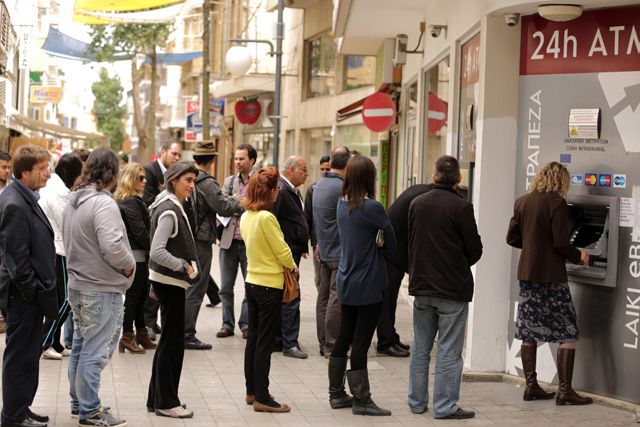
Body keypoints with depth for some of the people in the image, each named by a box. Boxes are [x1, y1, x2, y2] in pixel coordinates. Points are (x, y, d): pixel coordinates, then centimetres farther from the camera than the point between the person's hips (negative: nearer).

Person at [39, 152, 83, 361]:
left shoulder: (49, 187, 12)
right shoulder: (59, 192, -17)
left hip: (50, 250, 9)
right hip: (58, 252, -9)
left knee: (58, 300, 13)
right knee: (64, 300, -4)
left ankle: (54, 344, 17)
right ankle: (44, 343, -1)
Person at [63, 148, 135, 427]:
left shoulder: (74, 200, 10)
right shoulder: (103, 203, -21)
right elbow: (112, 246, -28)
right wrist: (129, 265, -12)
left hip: (77, 284, 10)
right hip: (101, 289, -10)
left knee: (80, 347, 18)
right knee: (95, 352, -2)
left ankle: (79, 402, 29)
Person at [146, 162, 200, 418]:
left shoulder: (172, 207, 12)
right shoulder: (169, 211, -18)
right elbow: (157, 252, -26)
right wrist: (185, 267, -17)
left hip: (170, 281, 10)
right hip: (170, 282, -10)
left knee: (169, 340, 15)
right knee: (173, 341, -2)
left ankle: (157, 399, 23)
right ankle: (166, 402, 7)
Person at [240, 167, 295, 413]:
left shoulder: (246, 217, 5)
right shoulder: (266, 218, -21)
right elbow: (282, 251, -17)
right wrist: (293, 267, 3)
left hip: (252, 281, 8)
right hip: (269, 285, -8)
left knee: (253, 339, 15)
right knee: (265, 343, -2)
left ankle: (252, 392, 24)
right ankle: (262, 398, 3)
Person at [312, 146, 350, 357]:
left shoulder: (319, 185, 11)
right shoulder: (342, 188, -18)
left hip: (325, 250, 9)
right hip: (340, 251, -9)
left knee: (324, 296, 12)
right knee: (337, 298, -5)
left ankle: (323, 343, 17)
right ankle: (332, 345, -3)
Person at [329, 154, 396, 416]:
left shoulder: (342, 204, 4)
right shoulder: (372, 208, -19)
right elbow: (391, 243, -11)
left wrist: (372, 242, -2)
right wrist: (377, 242, 5)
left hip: (346, 284, 7)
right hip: (368, 286, -7)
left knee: (344, 338, 15)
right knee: (361, 342, -1)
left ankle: (336, 393, 23)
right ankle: (361, 400, 6)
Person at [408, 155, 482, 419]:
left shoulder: (417, 204, 3)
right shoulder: (461, 207, -14)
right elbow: (475, 249, -8)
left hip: (421, 286, 5)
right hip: (452, 289, -5)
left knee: (421, 348, 16)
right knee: (448, 351, 1)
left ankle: (417, 402, 24)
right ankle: (445, 406, 4)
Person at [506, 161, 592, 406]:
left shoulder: (522, 202, 7)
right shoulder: (557, 203, -12)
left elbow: (512, 238, 11)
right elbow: (560, 243, -17)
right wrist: (579, 257, 1)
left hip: (526, 274, 7)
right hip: (551, 276, -7)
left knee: (528, 331, 11)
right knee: (568, 332, 1)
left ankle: (531, 386, 15)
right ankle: (564, 390, -1)